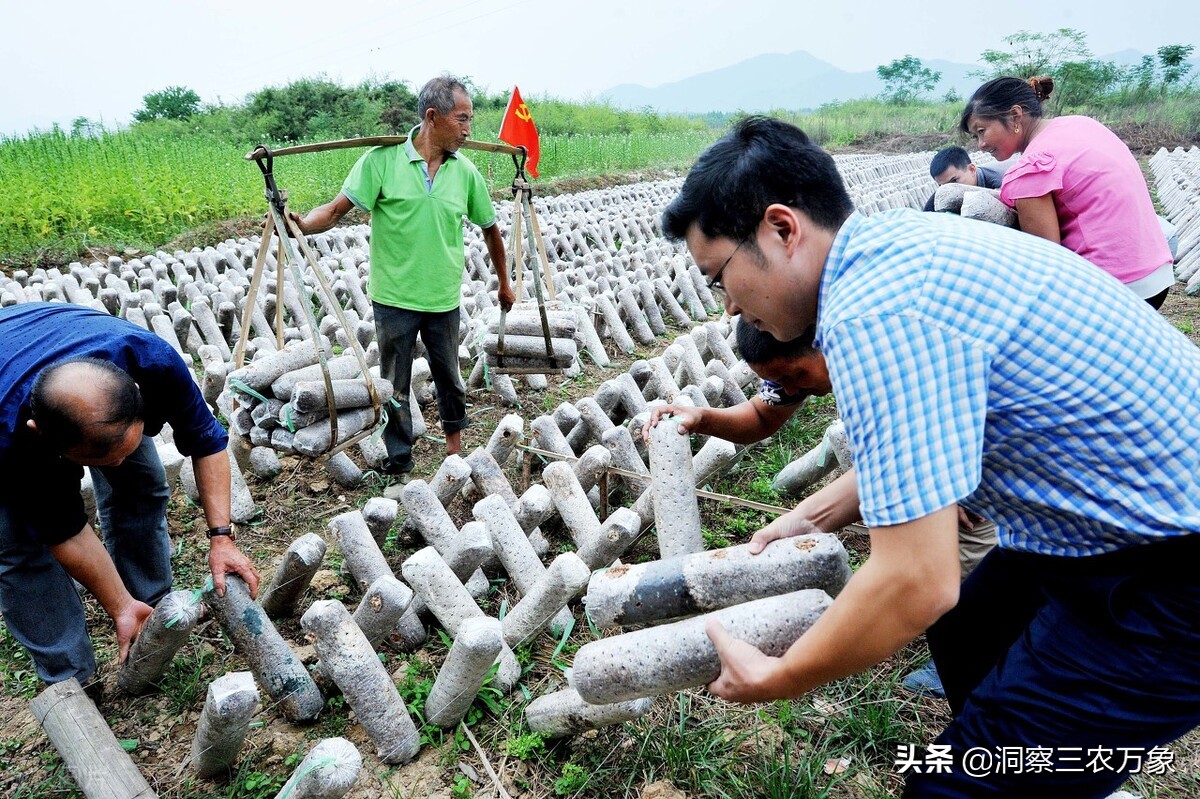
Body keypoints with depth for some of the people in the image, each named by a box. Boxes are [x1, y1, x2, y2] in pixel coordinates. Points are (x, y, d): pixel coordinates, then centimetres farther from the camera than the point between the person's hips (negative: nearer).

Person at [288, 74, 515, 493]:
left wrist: (504, 283, 19)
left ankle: (455, 443, 44)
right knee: (394, 388, 8)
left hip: (444, 299, 3)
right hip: (395, 297, -2)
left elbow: (490, 228, 12)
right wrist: (302, 224, -31)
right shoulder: (383, 159, -9)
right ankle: (399, 470, 23)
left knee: (449, 377, 19)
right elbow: (338, 208, -11)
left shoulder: (465, 171, 1)